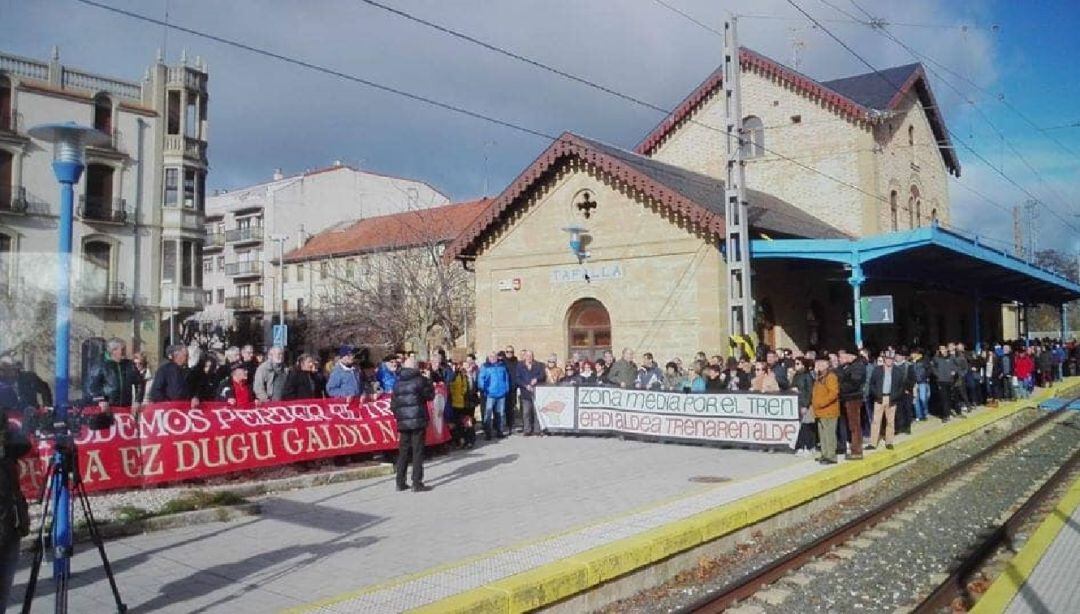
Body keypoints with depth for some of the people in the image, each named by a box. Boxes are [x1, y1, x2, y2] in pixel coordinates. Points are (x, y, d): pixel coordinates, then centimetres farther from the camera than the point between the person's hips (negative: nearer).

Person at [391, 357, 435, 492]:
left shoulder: (397, 382, 8)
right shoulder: (420, 380, -8)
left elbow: (393, 404, 10)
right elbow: (430, 395, 1)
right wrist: (428, 382, 15)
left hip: (403, 422, 5)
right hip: (418, 420, -5)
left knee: (403, 451, 12)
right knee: (418, 451, -2)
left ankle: (400, 482, 15)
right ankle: (417, 483, -2)